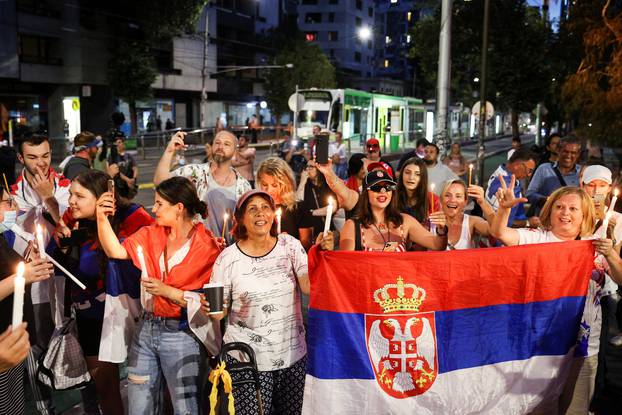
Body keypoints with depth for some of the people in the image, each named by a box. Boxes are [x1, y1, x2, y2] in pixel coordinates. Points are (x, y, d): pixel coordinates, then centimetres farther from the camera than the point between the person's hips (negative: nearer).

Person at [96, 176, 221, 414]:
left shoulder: (207, 247, -13)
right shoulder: (152, 234, 5)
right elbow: (116, 251, -4)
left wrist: (168, 291, -17)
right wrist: (102, 218, -14)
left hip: (181, 334, -6)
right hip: (146, 329, 6)